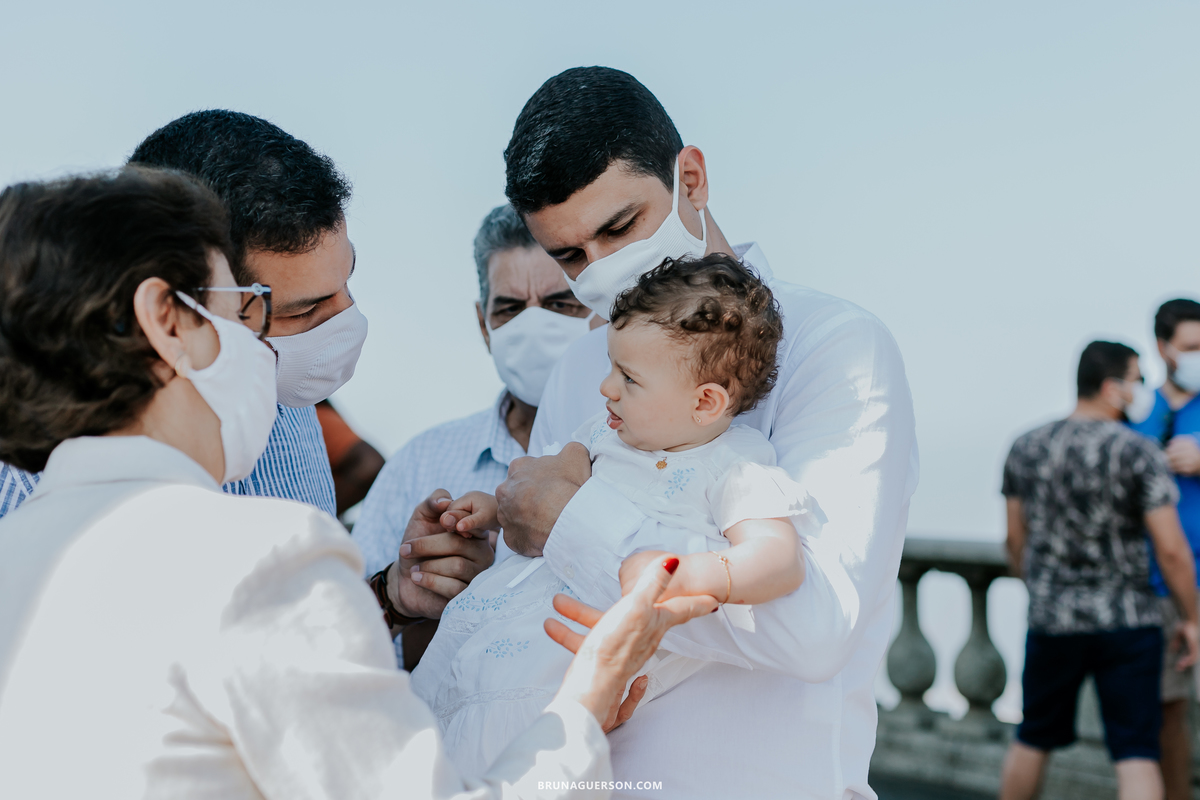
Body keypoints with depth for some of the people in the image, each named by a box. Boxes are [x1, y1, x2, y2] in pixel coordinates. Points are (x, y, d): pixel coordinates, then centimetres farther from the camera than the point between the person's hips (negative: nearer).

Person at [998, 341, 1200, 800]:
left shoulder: (1025, 448, 2)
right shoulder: (1139, 454, -12)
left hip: (1050, 623, 4)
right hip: (1128, 624, -4)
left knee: (1032, 741, 19)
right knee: (1137, 756, 0)